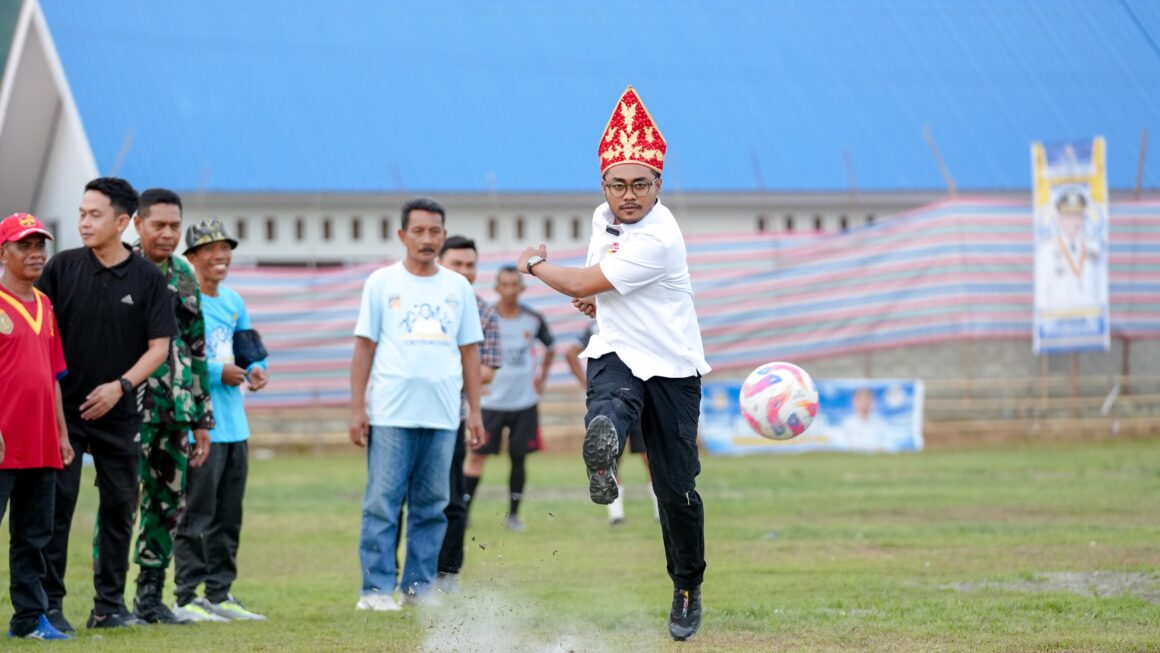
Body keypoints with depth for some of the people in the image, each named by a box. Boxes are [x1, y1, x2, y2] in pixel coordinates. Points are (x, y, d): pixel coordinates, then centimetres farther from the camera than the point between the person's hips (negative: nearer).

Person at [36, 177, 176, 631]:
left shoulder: (147, 278, 0)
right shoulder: (62, 268, 1)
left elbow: (160, 346, -1)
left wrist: (121, 385, -14)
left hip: (119, 413, 1)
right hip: (63, 407, -1)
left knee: (119, 505, 6)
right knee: (57, 504, -5)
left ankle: (109, 603, 16)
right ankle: (49, 605, 0)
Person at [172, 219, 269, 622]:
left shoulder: (234, 302, 16)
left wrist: (257, 369, 4)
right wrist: (218, 373, -18)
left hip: (234, 424, 8)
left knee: (229, 517, 12)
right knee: (198, 515, -8)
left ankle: (219, 594, 20)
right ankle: (187, 597, -3)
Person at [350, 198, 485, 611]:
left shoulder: (458, 287, 13)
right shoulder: (382, 283, 5)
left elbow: (469, 351, 14)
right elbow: (364, 347, 4)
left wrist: (475, 412, 9)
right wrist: (357, 408, -3)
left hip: (442, 416, 3)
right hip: (390, 414, -3)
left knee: (432, 504, 4)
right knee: (383, 501, -5)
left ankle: (419, 586, 10)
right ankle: (376, 588, -2)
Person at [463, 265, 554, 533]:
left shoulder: (533, 319, 0)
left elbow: (549, 347, 18)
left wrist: (541, 378, 12)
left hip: (525, 401, 2)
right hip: (492, 401, -2)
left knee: (519, 457, 5)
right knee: (477, 455, -6)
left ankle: (513, 514, 15)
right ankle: (463, 510, -1)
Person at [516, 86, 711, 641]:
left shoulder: (659, 240, -23)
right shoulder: (604, 217, 4)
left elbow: (582, 284, -19)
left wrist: (536, 264, -2)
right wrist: (595, 297, 3)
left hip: (672, 370, -4)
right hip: (615, 355, 5)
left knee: (677, 487, 0)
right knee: (610, 407, -35)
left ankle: (688, 589, 21)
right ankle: (602, 452, -68)